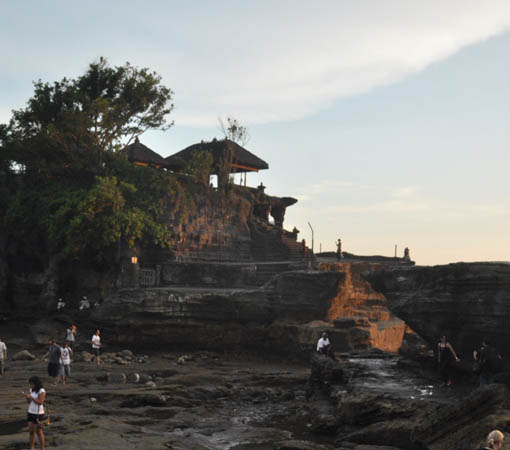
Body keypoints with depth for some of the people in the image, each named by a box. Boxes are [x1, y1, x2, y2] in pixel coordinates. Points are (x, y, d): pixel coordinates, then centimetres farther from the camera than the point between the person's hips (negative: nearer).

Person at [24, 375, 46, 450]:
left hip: (38, 413, -6)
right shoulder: (31, 390, 8)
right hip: (31, 412, 6)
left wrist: (30, 397, -22)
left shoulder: (42, 391, -12)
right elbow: (29, 402, 12)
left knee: (39, 431, -1)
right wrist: (27, 397, -9)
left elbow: (40, 402, -20)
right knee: (31, 431, 6)